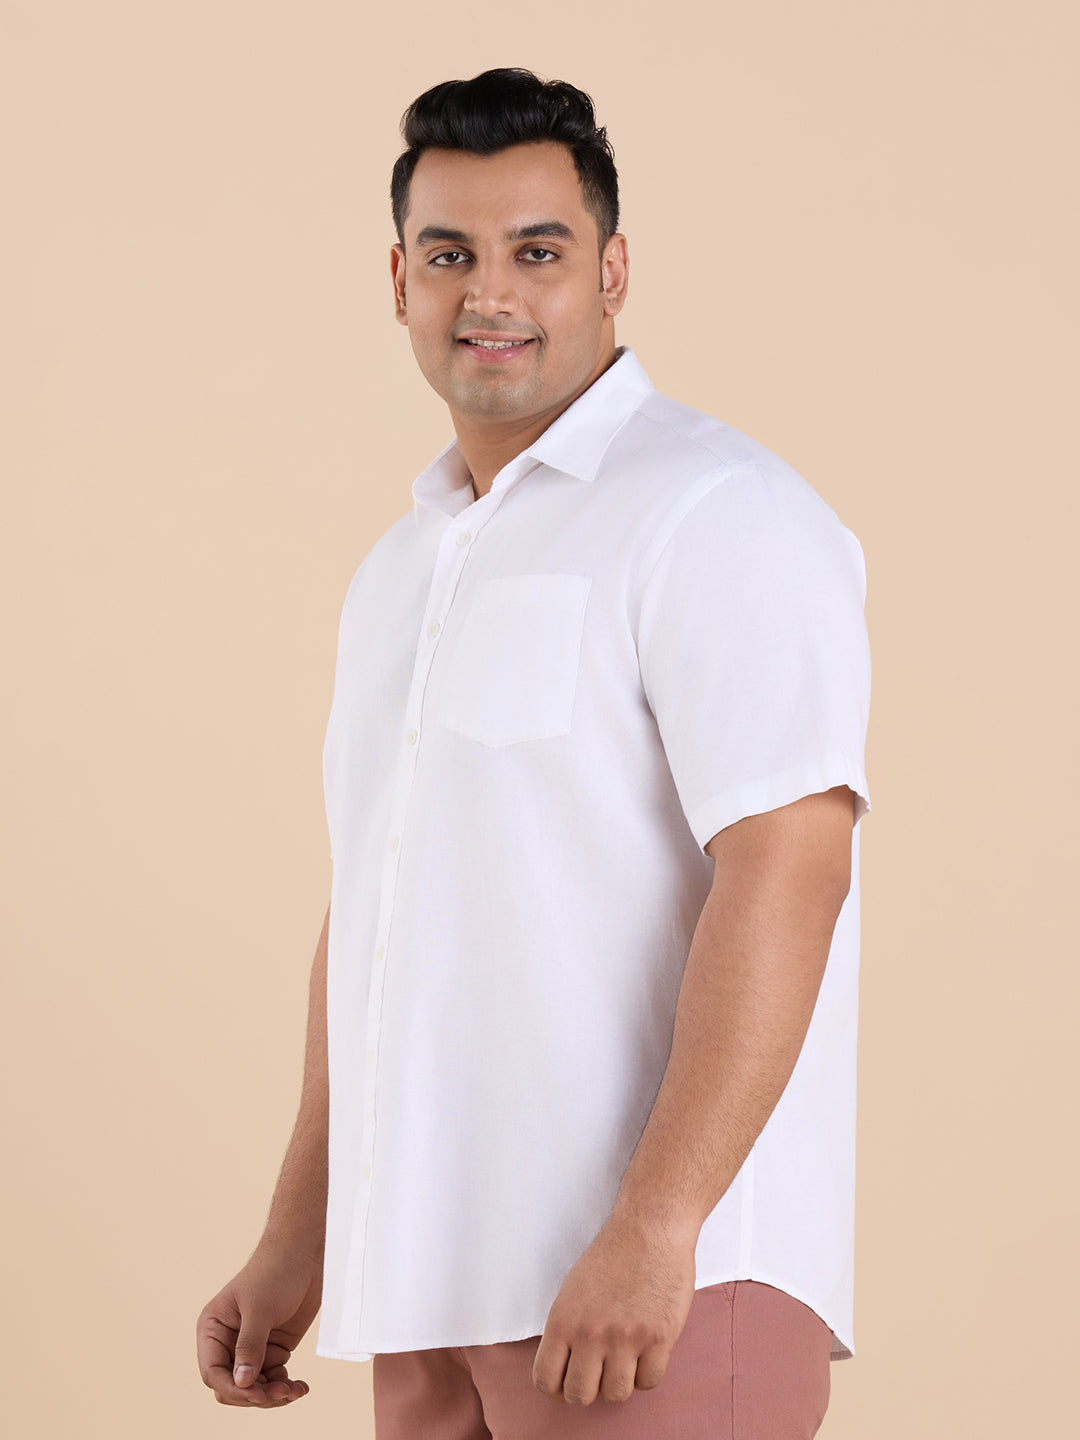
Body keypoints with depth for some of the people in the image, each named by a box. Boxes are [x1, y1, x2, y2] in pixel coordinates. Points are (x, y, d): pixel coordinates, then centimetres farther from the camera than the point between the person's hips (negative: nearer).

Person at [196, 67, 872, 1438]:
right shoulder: (403, 567, 19)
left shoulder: (718, 515, -7)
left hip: (664, 1280, -7)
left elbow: (786, 871, -17)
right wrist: (294, 1247, 19)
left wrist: (654, 1226, -23)